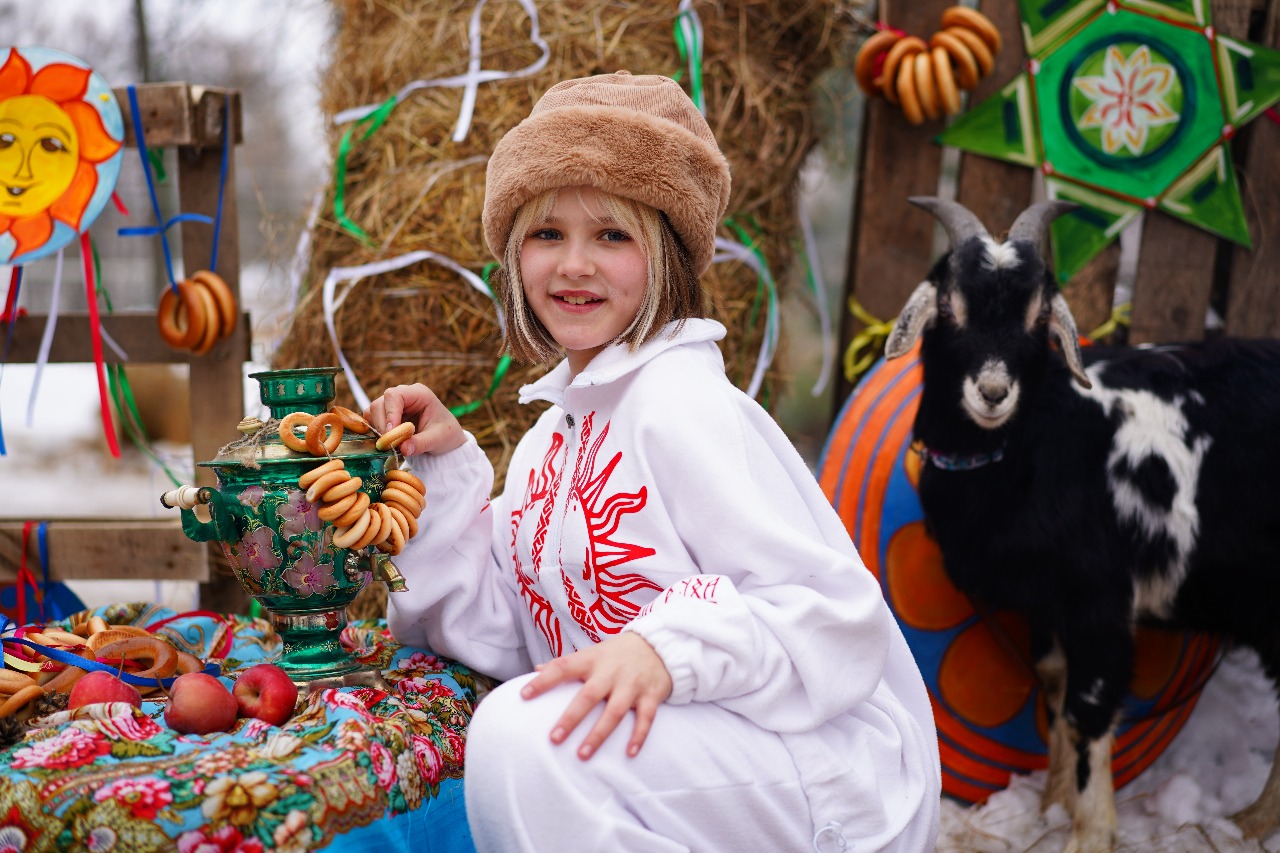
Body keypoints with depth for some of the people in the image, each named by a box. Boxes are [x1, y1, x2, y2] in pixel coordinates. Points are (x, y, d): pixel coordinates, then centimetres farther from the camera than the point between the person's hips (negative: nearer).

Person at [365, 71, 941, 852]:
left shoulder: (679, 406, -15)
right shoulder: (555, 434, 11)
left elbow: (834, 612, -18)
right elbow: (506, 632, 5)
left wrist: (668, 647, -33)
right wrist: (447, 467, 1)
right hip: (671, 757, 8)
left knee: (523, 735, -28)